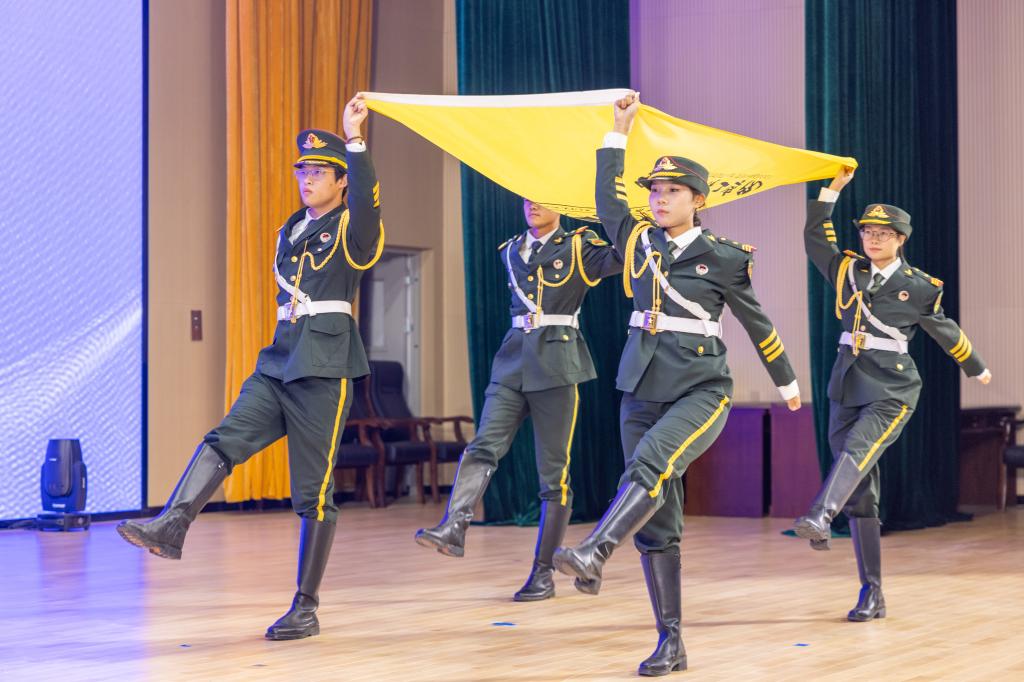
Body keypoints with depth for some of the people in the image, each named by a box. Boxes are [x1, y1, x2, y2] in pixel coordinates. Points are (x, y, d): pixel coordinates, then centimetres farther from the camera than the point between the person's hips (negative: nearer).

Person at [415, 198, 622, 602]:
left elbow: (621, 256, -13)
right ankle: (454, 526, -31)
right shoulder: (510, 252, 17)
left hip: (556, 364, -4)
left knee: (554, 472, -1)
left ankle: (544, 571, 2)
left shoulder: (578, 248, 3)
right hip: (513, 360, 4)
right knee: (484, 445, -16)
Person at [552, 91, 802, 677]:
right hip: (643, 389, 4)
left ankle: (593, 555, -49)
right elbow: (608, 196, 19)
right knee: (658, 525, 1)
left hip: (701, 391, -4)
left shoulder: (722, 257, -1)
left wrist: (787, 383, 20)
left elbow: (757, 322, 10)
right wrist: (619, 131, 18)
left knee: (649, 466, -34)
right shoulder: (638, 241, 9)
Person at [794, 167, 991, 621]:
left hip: (892, 390, -4)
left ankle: (819, 519, -59)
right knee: (861, 495, 3)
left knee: (856, 450, -33)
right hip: (847, 386, 4)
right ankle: (871, 594, 7)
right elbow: (814, 237, 9)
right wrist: (833, 189, 4)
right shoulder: (848, 271, 10)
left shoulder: (919, 286, 2)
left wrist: (976, 369, 28)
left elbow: (946, 332, 15)